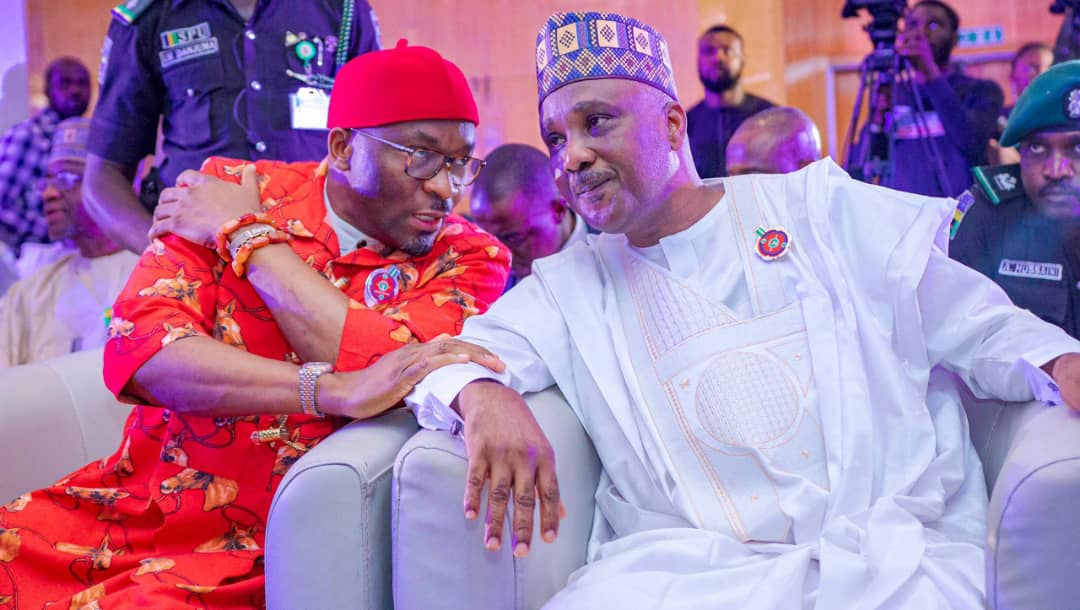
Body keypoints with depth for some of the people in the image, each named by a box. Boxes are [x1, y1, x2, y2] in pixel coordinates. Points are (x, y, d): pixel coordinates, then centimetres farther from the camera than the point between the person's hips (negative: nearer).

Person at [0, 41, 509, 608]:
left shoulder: (469, 258, -3)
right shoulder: (231, 193, -1)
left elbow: (383, 371, -21)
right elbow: (139, 349, -14)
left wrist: (248, 236, -12)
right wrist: (334, 390, -27)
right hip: (128, 502, 2)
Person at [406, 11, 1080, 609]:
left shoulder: (823, 209, 10)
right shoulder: (570, 286, 12)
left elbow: (980, 327, 11)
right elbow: (444, 358, 1)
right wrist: (482, 393, -23)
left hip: (892, 551, 0)